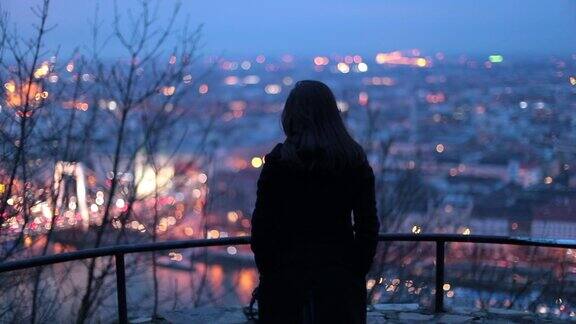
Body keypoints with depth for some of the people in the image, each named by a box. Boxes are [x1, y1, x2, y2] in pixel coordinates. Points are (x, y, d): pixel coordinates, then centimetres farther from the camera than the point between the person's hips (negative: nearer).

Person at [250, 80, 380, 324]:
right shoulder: (355, 161, 1)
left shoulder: (278, 161, -7)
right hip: (341, 281, 2)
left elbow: (262, 224, -6)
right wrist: (358, 271, 9)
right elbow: (368, 225, 2)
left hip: (287, 278, -2)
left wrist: (266, 271, 4)